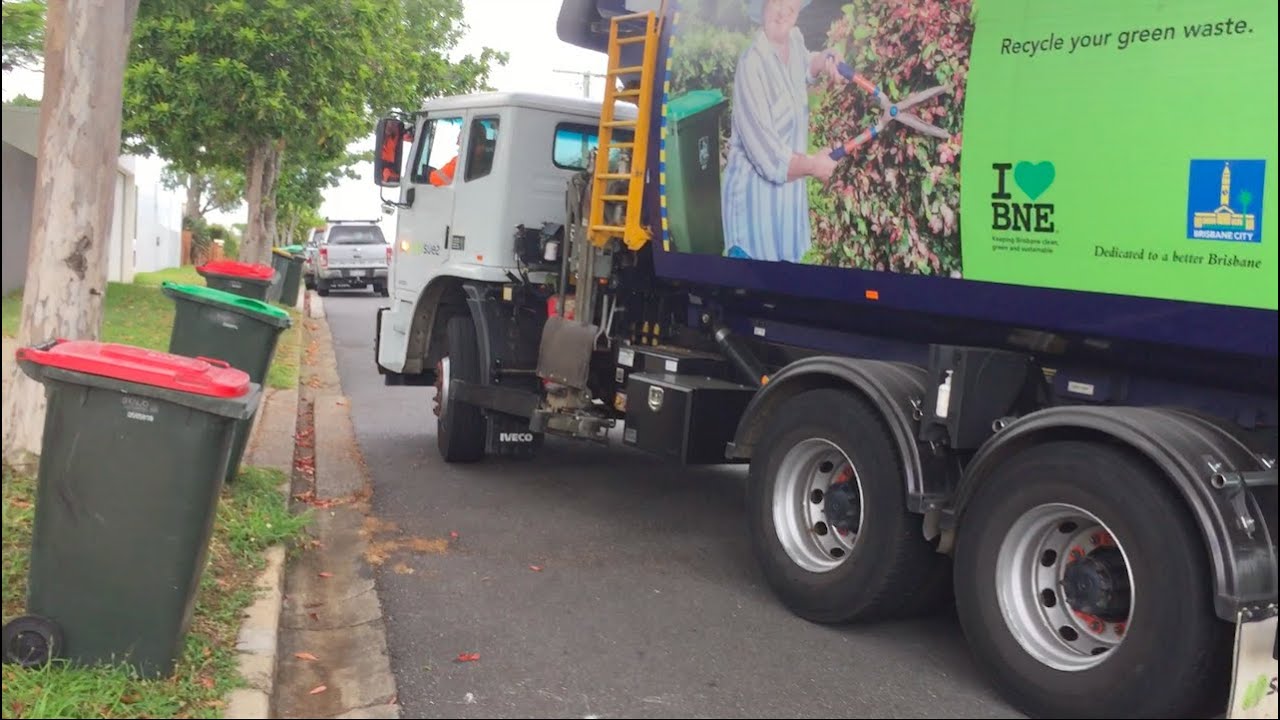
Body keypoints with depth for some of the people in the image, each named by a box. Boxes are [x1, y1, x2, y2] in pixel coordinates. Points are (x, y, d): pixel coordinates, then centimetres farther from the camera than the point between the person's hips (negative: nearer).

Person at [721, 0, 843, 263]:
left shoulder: (795, 40, 0)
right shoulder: (752, 65, -24)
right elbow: (769, 157, -26)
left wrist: (825, 61, 6)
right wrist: (813, 165, -10)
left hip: (788, 185, 8)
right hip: (756, 188, -8)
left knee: (788, 257, 18)